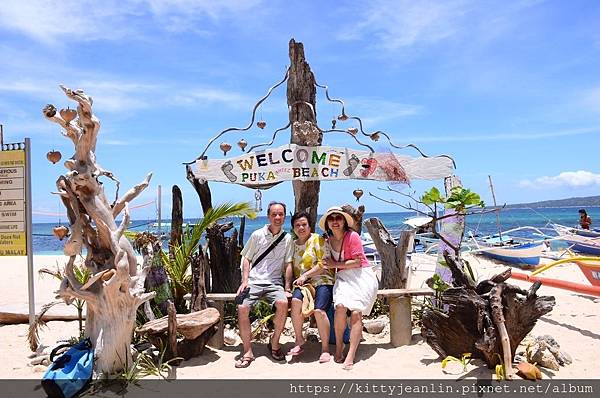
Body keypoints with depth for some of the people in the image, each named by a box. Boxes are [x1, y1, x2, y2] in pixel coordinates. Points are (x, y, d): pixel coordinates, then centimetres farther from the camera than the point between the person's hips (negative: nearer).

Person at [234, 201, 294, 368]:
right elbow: (246, 258, 9)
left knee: (282, 303, -30)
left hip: (274, 282, 0)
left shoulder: (287, 239, 7)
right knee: (242, 308, -25)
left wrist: (287, 288, -1)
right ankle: (248, 351, -10)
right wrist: (245, 280, -4)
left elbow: (288, 264, 7)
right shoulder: (257, 235, 6)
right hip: (253, 281, 0)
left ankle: (274, 342, -6)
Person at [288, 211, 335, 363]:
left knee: (319, 310, -29)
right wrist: (297, 280, 3)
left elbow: (324, 264, -7)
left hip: (322, 280, -4)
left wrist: (305, 275, -13)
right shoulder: (293, 244, 18)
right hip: (302, 282, 4)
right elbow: (292, 266, 22)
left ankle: (325, 348, -10)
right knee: (295, 300, -29)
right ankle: (299, 340, -10)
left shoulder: (318, 239, 0)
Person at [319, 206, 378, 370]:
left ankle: (350, 356, -20)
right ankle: (339, 346, -7)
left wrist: (335, 264, -7)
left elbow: (357, 262, -12)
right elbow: (325, 264, 15)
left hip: (362, 276, -4)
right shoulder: (328, 241, 11)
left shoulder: (352, 236, -8)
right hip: (343, 278, 4)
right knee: (340, 306, -25)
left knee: (356, 312, -20)